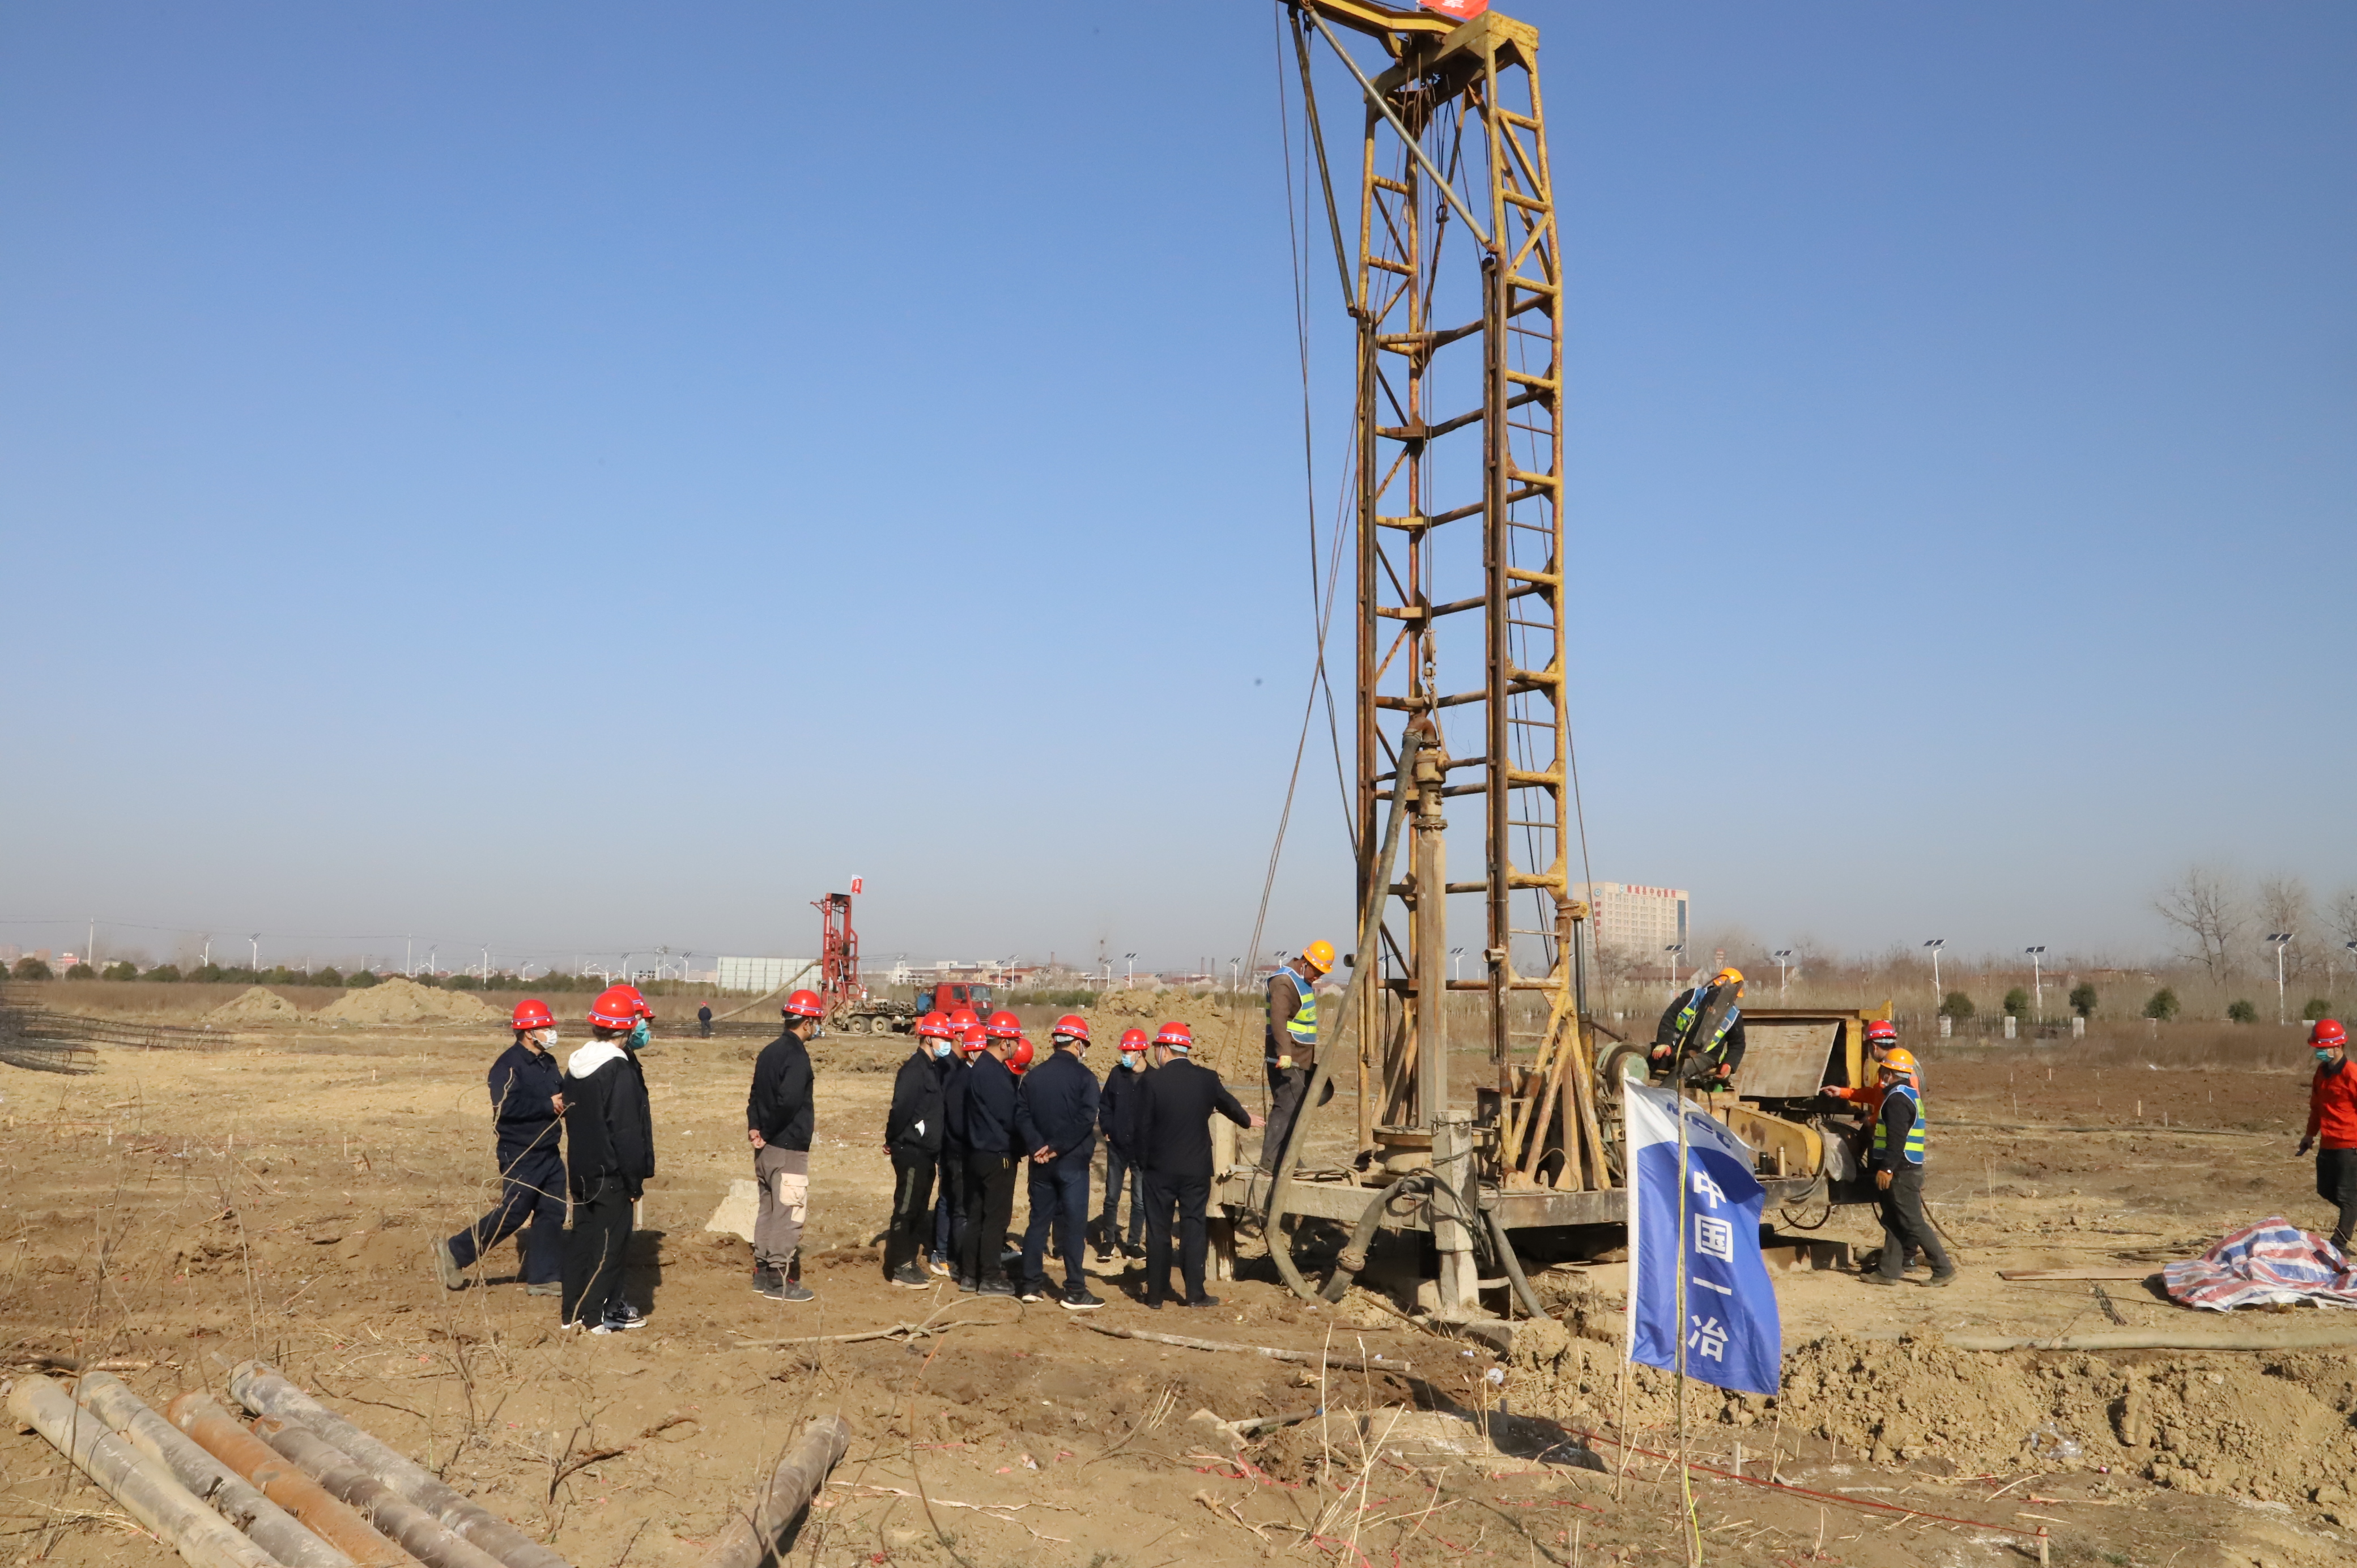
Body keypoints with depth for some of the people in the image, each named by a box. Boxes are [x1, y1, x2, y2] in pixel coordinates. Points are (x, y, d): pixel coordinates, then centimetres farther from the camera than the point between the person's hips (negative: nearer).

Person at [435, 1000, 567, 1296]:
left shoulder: (548, 1063, 13)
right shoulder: (508, 1065, -14)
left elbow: (563, 1093, 19)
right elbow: (506, 1105, -27)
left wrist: (564, 1099, -5)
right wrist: (548, 1105, -21)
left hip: (549, 1153, 8)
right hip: (520, 1155, -8)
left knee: (552, 1214, 8)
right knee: (513, 1215, -6)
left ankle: (544, 1278, 15)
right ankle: (454, 1253, 10)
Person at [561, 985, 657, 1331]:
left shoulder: (576, 1066, 9)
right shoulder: (621, 1071, -19)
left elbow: (571, 1118, 15)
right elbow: (626, 1132, -20)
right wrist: (636, 1181, -12)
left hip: (580, 1169, 8)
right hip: (611, 1173, -8)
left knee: (582, 1235, 14)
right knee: (611, 1241, 1)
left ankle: (573, 1311, 19)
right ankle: (601, 1314, 5)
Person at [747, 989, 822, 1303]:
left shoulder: (770, 1051, 10)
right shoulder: (797, 1056, -18)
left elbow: (757, 1094, 10)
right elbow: (788, 1101, -29)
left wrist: (755, 1127, 0)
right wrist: (769, 1132, -16)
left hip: (767, 1147, 9)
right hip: (789, 1148, -9)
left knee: (768, 1209, 17)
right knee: (789, 1214, -1)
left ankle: (762, 1273, 25)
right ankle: (780, 1281, 3)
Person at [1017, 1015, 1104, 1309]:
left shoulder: (1034, 1076, 6)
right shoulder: (1083, 1076, -9)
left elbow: (1021, 1116, -2)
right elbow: (1086, 1119, -19)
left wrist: (1038, 1146, -10)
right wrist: (1059, 1148, -15)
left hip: (1041, 1162, 5)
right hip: (1072, 1162, -5)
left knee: (1039, 1220, 13)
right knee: (1074, 1224, -1)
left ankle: (1031, 1285, 16)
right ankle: (1075, 1293, 0)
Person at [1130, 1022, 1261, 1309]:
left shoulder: (1151, 1082, -12)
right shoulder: (1207, 1079, -2)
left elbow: (1139, 1126, -10)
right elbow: (1228, 1104, 17)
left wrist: (1144, 1160, 7)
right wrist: (1248, 1121, 39)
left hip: (1159, 1167, -2)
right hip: (1197, 1169, 2)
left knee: (1158, 1230, 7)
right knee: (1193, 1228, 9)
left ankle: (1156, 1295, 12)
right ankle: (1194, 1293, 10)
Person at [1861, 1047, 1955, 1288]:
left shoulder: (1898, 1099, -17)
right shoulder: (1910, 1094, 16)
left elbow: (1897, 1138, -25)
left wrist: (1887, 1169, -25)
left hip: (1900, 1170, -11)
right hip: (1904, 1169, 11)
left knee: (1912, 1222, -5)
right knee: (1893, 1222, 12)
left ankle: (1943, 1268, -1)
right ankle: (1888, 1270, 15)